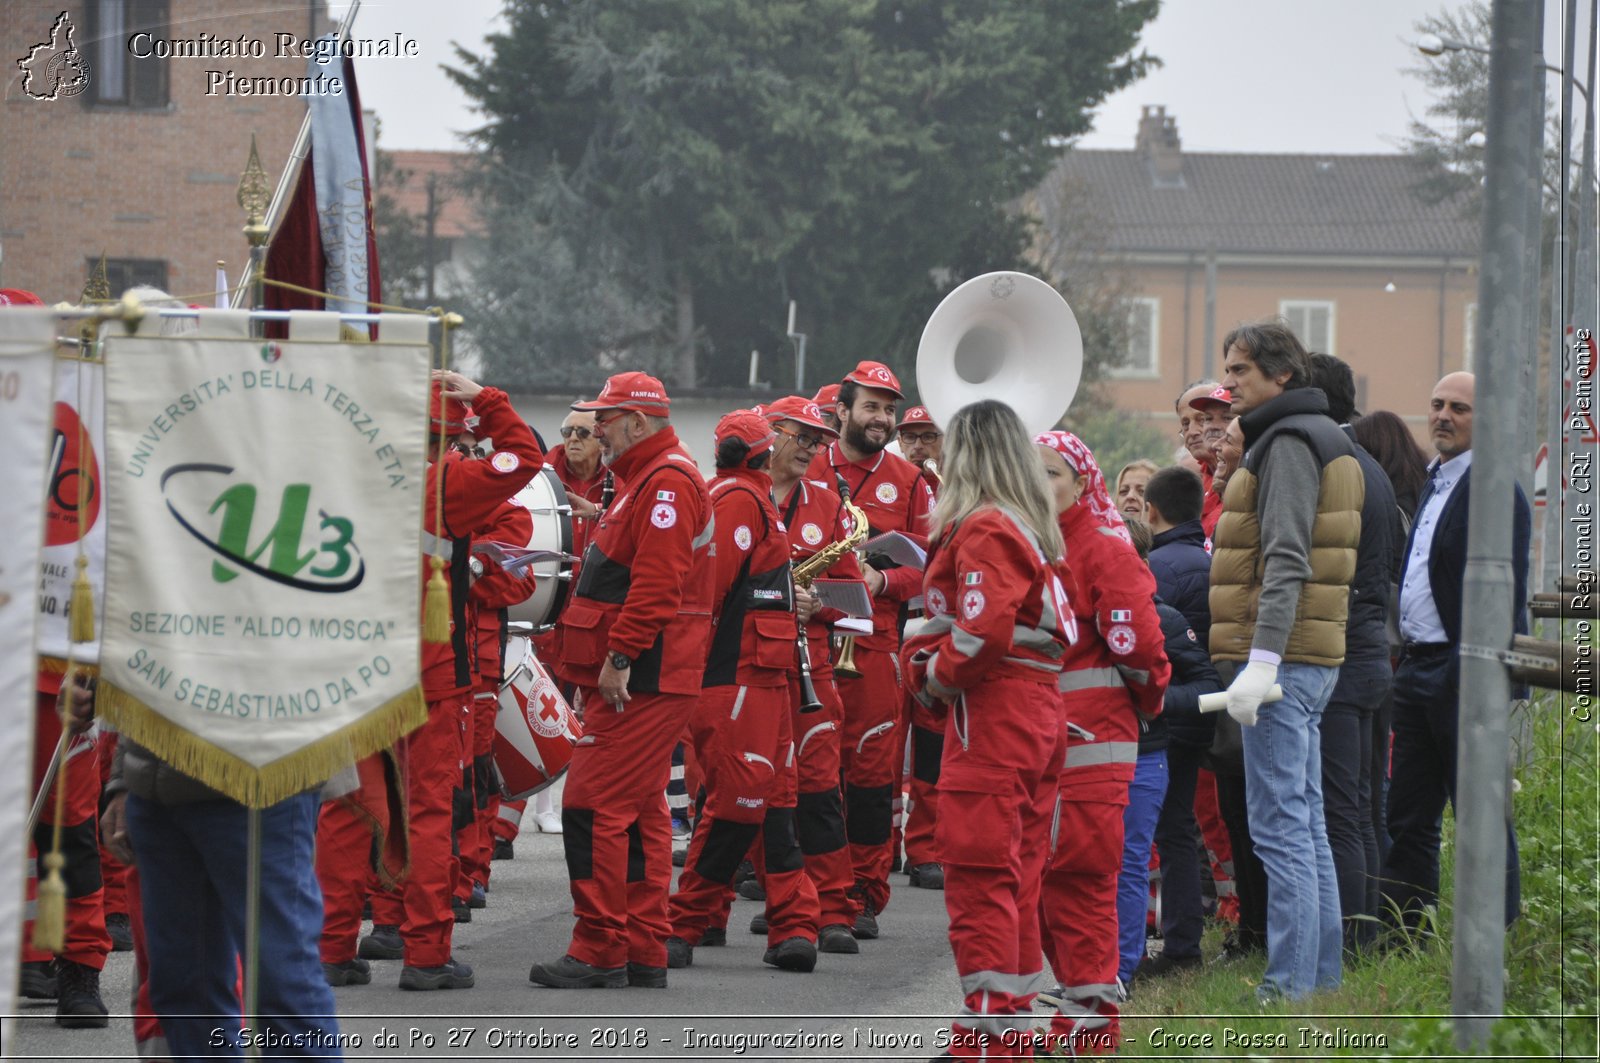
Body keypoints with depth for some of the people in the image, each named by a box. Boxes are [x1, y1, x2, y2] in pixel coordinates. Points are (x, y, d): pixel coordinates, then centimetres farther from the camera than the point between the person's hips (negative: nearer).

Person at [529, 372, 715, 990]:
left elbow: (655, 583, -23)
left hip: (640, 682, -11)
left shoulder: (667, 483, -13)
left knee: (595, 808, -11)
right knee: (640, 812, 11)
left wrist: (619, 658, -24)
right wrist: (600, 668, 19)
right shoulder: (647, 481, 21)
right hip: (645, 680, 11)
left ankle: (600, 953, -11)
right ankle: (645, 952, 14)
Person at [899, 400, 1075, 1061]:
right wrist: (932, 666, 10)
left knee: (979, 878, -7)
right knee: (1016, 877, 14)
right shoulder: (1031, 527, 15)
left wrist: (934, 674, -6)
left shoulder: (983, 530, -13)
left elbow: (985, 630, -23)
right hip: (1039, 710, 9)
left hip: (991, 714, -9)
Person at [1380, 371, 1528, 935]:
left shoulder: (1493, 488, -11)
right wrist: (1407, 657, 14)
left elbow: (1503, 592, -17)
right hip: (1419, 669, 9)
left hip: (1463, 673, -9)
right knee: (1408, 820, 11)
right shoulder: (1435, 483, 18)